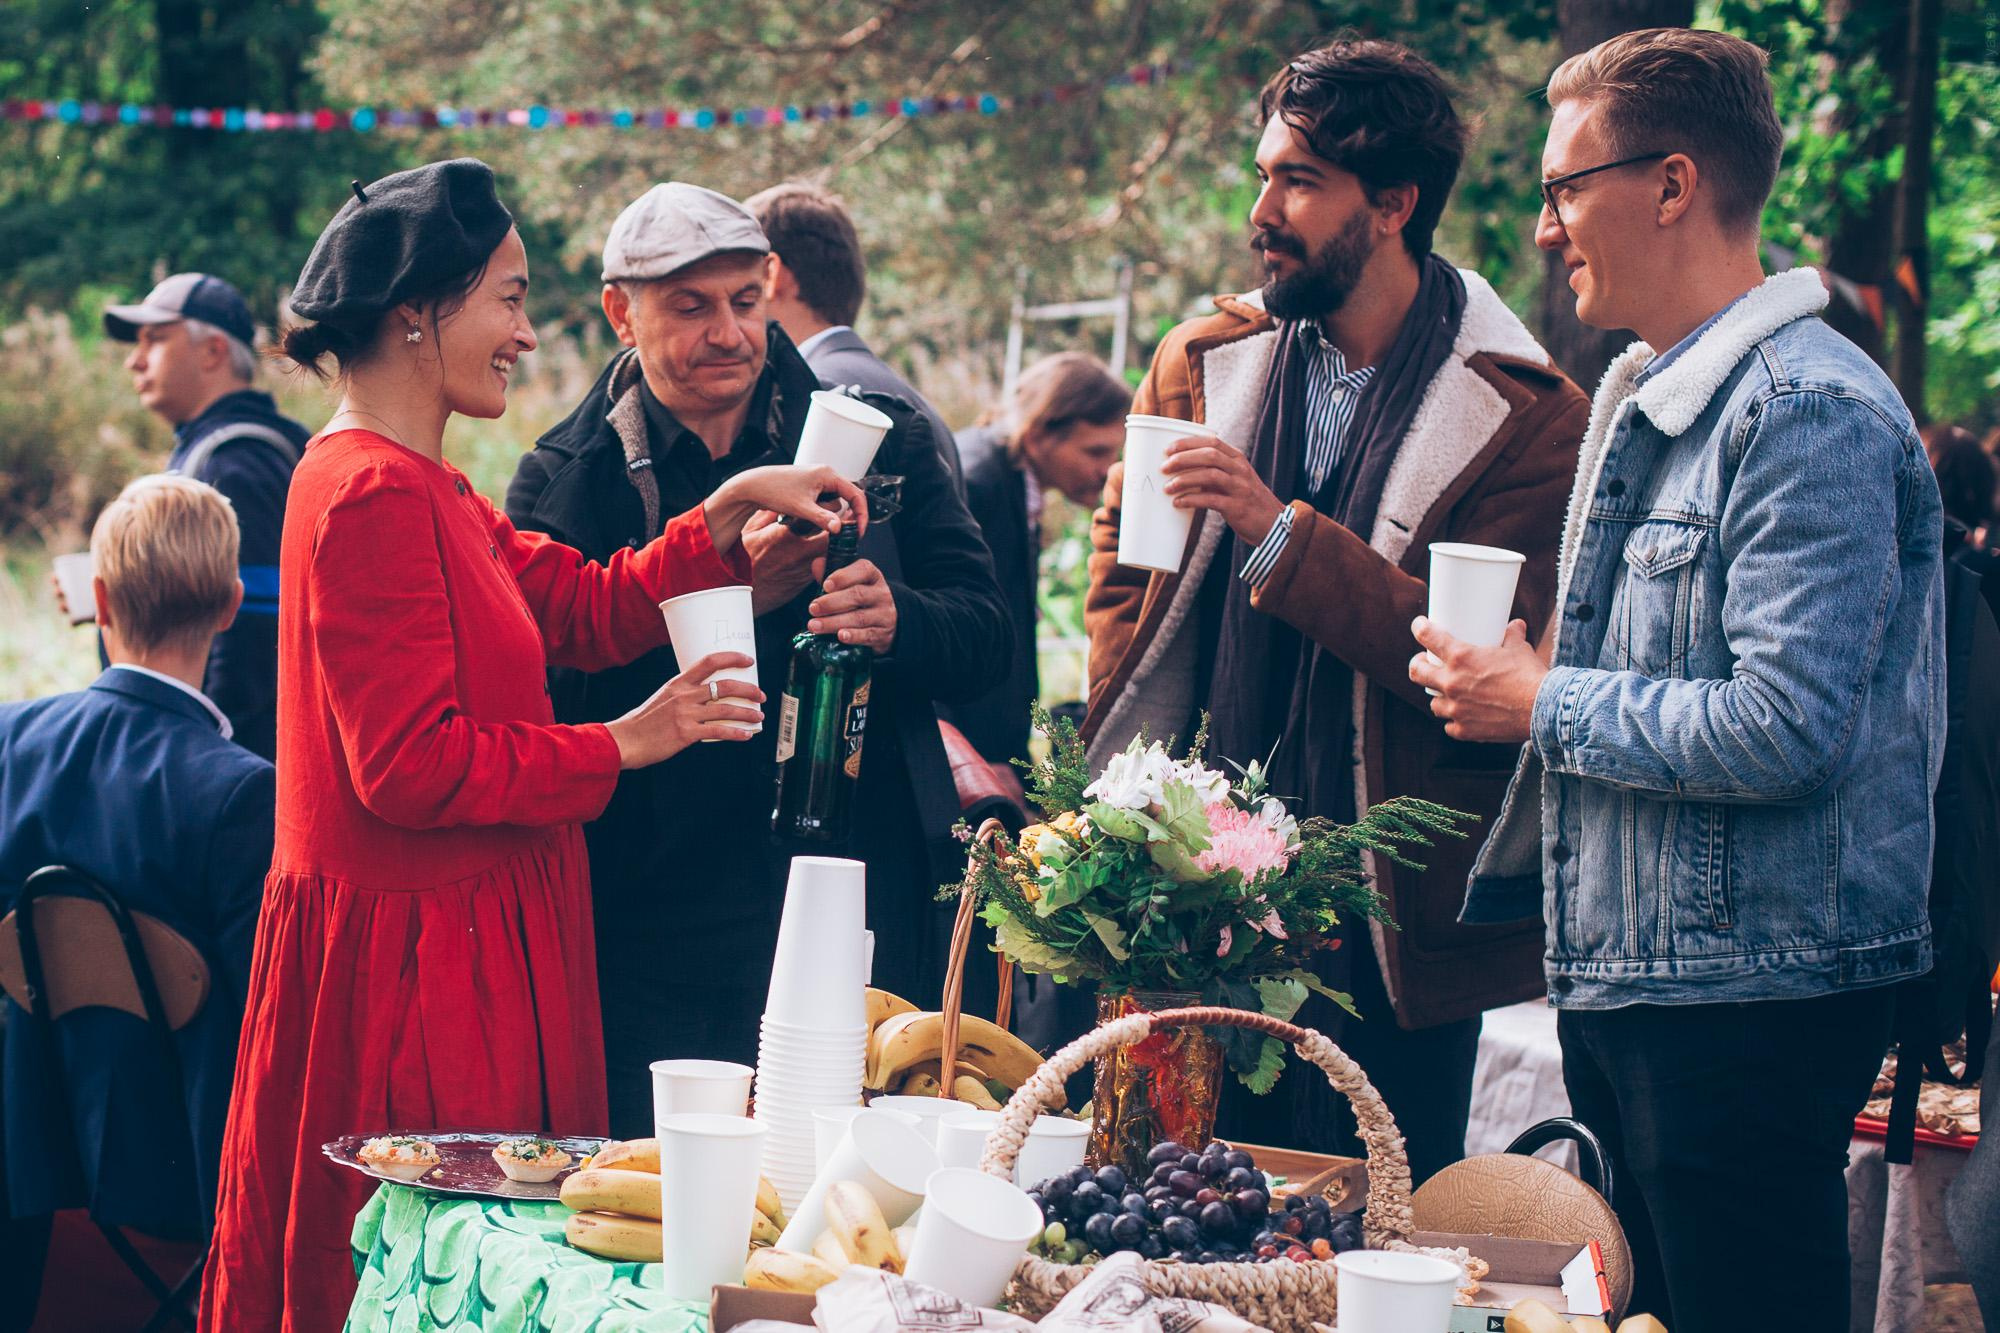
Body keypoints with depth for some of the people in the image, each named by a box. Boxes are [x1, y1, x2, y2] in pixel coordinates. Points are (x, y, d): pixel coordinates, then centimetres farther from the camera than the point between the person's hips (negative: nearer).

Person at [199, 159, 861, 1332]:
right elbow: (411, 765, -21)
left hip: (456, 953, 10)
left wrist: (733, 511, 4)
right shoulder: (375, 496, -17)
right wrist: (622, 746, -13)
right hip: (413, 961, -10)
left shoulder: (422, 487, 16)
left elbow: (590, 609, 12)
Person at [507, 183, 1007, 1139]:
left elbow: (986, 637, 4)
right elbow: (559, 690, -9)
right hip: (658, 930, -1)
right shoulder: (566, 480, 4)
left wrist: (896, 621, -18)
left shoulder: (876, 441, 9)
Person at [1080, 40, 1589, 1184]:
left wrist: (1281, 531, -23)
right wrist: (1131, 777, 5)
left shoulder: (1527, 419, -8)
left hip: (1392, 914, -4)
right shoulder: (1203, 364, 8)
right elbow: (1122, 565, 19)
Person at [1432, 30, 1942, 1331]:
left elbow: (1785, 730, -25)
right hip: (1620, 979, 10)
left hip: (1754, 997, -10)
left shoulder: (1812, 410, -17)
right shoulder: (1635, 395, 14)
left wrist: (1540, 707, -16)